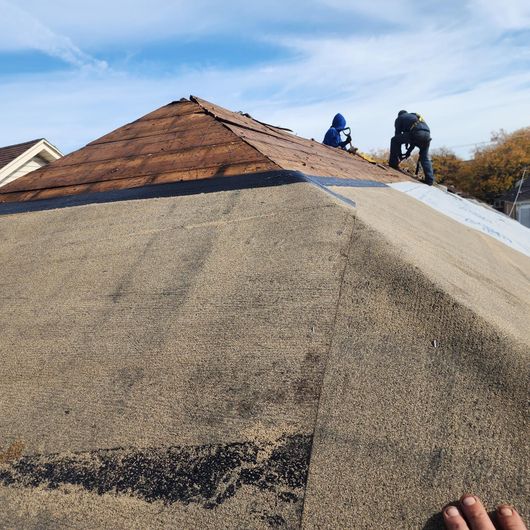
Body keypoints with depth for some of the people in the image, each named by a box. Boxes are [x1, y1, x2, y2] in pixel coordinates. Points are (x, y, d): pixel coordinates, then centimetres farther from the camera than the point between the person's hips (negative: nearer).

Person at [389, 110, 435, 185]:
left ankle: (393, 163, 10)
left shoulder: (399, 118, 25)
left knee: (394, 140, 12)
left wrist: (399, 156, 23)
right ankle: (430, 180, 12)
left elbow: (398, 135, 20)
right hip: (427, 134, 6)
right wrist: (408, 152, 40)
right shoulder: (414, 116, 42)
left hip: (417, 133, -6)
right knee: (425, 158, 18)